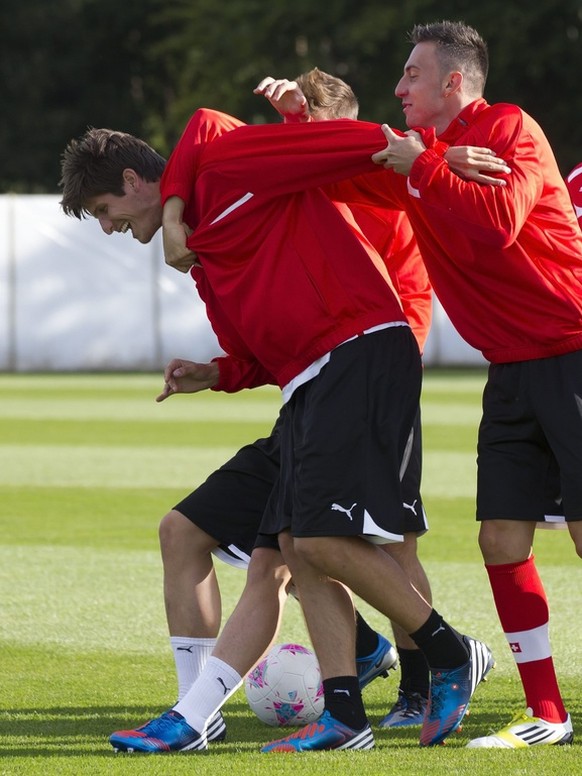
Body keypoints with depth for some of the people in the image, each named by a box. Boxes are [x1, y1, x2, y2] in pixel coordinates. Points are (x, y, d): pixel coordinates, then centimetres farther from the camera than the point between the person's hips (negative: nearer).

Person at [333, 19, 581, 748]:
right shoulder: (411, 152, 13)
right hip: (512, 368, 7)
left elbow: (500, 222, -26)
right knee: (501, 538, 0)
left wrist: (422, 167, -22)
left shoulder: (509, 129, -10)